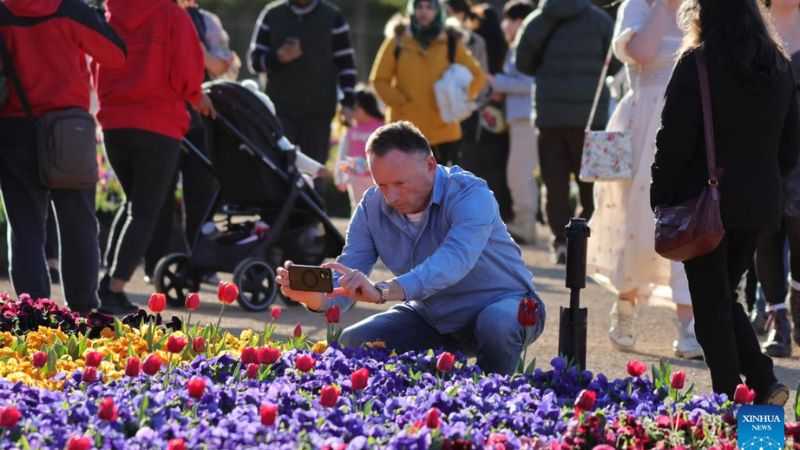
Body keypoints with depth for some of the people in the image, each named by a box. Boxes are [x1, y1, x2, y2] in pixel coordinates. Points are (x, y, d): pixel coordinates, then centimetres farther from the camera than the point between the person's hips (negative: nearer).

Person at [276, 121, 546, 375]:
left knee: (495, 324, -39)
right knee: (352, 343, -12)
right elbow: (346, 284, -15)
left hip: (501, 303, -5)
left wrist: (383, 292, -61)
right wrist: (313, 296, -41)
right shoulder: (372, 207, -9)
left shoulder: (470, 195, -28)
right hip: (432, 316, 5)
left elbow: (454, 260, -47)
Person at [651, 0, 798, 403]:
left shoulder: (697, 63, -11)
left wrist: (660, 197, -4)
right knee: (726, 297, 19)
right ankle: (764, 382, 4)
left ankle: (729, 398, 1)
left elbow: (675, 141, -13)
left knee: (712, 306, 3)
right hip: (760, 204, 6)